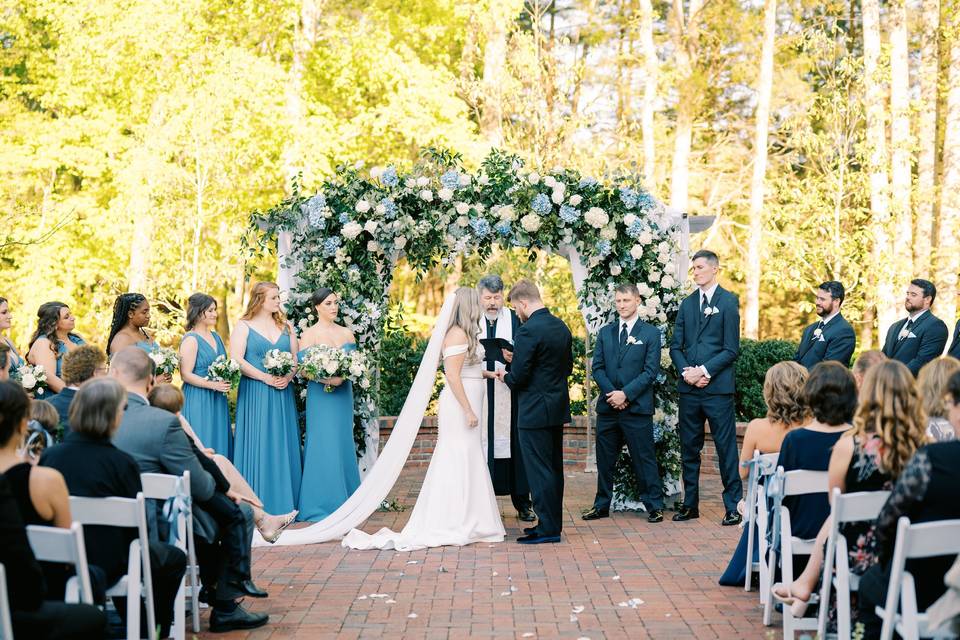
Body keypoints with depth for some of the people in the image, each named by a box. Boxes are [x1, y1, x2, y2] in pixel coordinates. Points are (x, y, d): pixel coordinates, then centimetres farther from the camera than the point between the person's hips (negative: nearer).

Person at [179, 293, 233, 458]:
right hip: (198, 400, -7)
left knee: (219, 443, 8)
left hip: (217, 401, 8)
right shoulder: (190, 339, -11)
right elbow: (186, 375, -16)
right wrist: (213, 385, -21)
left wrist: (227, 381, 4)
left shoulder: (215, 337, 13)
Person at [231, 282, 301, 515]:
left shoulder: (285, 327, 13)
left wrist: (287, 376, -9)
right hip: (255, 394, -4)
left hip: (282, 394, 4)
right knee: (257, 445, -4)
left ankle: (283, 502, 9)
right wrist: (266, 378, -16)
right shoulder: (244, 326, -1)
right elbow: (237, 360, -10)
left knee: (282, 445, 4)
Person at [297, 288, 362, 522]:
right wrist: (328, 379, -20)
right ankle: (321, 504, 0)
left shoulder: (347, 333, 11)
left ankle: (344, 502, 13)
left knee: (343, 444, 6)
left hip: (343, 394, 5)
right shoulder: (309, 335, -3)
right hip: (320, 395, -5)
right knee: (323, 446, -6)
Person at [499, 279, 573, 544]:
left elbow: (518, 377, -18)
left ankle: (547, 529, 1)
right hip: (558, 408, 9)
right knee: (554, 468, 15)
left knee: (539, 470, -2)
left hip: (535, 411, -9)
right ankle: (553, 522, 23)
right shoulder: (562, 326, 8)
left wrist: (505, 376, 2)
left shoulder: (528, 331, -19)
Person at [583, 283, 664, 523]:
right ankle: (601, 505, 19)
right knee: (605, 459, 9)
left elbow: (651, 371, -6)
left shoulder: (650, 333, 1)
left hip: (637, 407, -4)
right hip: (607, 406, 4)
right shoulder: (605, 332, 13)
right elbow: (597, 367, 8)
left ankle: (654, 505, 7)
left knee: (644, 458, -1)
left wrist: (626, 394, -14)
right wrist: (611, 393, -8)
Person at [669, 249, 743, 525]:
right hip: (689, 388, 5)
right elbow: (676, 346, 11)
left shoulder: (728, 301, -2)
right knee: (689, 448, 10)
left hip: (717, 388, -5)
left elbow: (731, 349, -6)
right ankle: (690, 504, 19)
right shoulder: (687, 303, 13)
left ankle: (733, 505, 4)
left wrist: (705, 370, -13)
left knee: (726, 448, -2)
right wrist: (686, 371, -5)